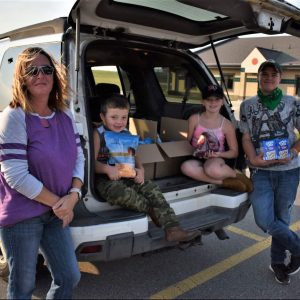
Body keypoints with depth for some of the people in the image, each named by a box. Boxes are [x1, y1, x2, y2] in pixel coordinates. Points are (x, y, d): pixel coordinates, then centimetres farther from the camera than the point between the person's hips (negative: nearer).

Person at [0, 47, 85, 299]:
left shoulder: (65, 115, 3)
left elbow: (78, 157, 7)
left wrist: (73, 195, -10)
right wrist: (57, 203, -15)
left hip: (56, 212, 6)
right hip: (22, 214, -6)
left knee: (69, 278, 15)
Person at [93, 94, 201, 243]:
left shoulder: (127, 134, 15)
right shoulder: (98, 134, -3)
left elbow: (134, 156, 17)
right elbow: (92, 162, -12)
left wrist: (140, 169, -5)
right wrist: (108, 169, -30)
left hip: (127, 176, 6)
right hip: (105, 179, -5)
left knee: (150, 187, -15)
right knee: (121, 193, -37)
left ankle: (172, 228, -19)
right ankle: (153, 211, -13)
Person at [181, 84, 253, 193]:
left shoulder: (226, 125, -1)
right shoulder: (194, 119, 2)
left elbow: (234, 152, 6)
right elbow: (188, 141, 13)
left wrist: (219, 154, -13)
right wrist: (193, 150, -8)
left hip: (216, 160, -2)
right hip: (198, 160, 2)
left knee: (212, 170, -40)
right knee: (186, 166, -35)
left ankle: (237, 174, -8)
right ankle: (224, 182, -26)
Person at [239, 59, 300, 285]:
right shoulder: (247, 105, 5)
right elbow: (246, 137, 4)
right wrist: (252, 158, -12)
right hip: (261, 171, 1)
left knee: (281, 218, 9)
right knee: (264, 220, -7)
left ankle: (277, 262, 33)